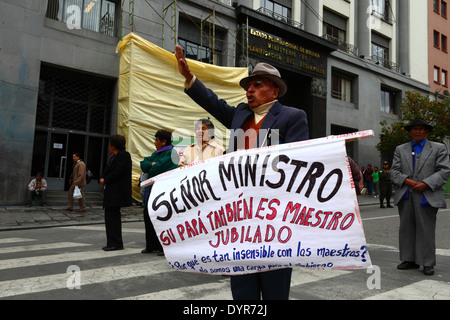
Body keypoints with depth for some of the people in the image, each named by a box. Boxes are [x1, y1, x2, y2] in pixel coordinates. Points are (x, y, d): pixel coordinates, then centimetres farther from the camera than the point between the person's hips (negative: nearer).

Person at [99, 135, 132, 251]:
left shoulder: (124, 155, -10)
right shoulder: (113, 157, 20)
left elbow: (118, 172, -18)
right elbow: (107, 171, 19)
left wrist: (105, 180, -10)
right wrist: (102, 179, -1)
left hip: (117, 192, -10)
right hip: (110, 191, 10)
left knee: (113, 216, -7)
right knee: (110, 216, 11)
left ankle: (116, 244, 0)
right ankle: (112, 243, 18)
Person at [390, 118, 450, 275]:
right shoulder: (400, 149, 15)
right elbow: (394, 171, 9)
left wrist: (426, 184, -13)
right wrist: (406, 181, -10)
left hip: (427, 196, -3)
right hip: (405, 196, 3)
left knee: (426, 229, -2)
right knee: (406, 228, 7)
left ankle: (428, 263, 8)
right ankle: (409, 260, 17)